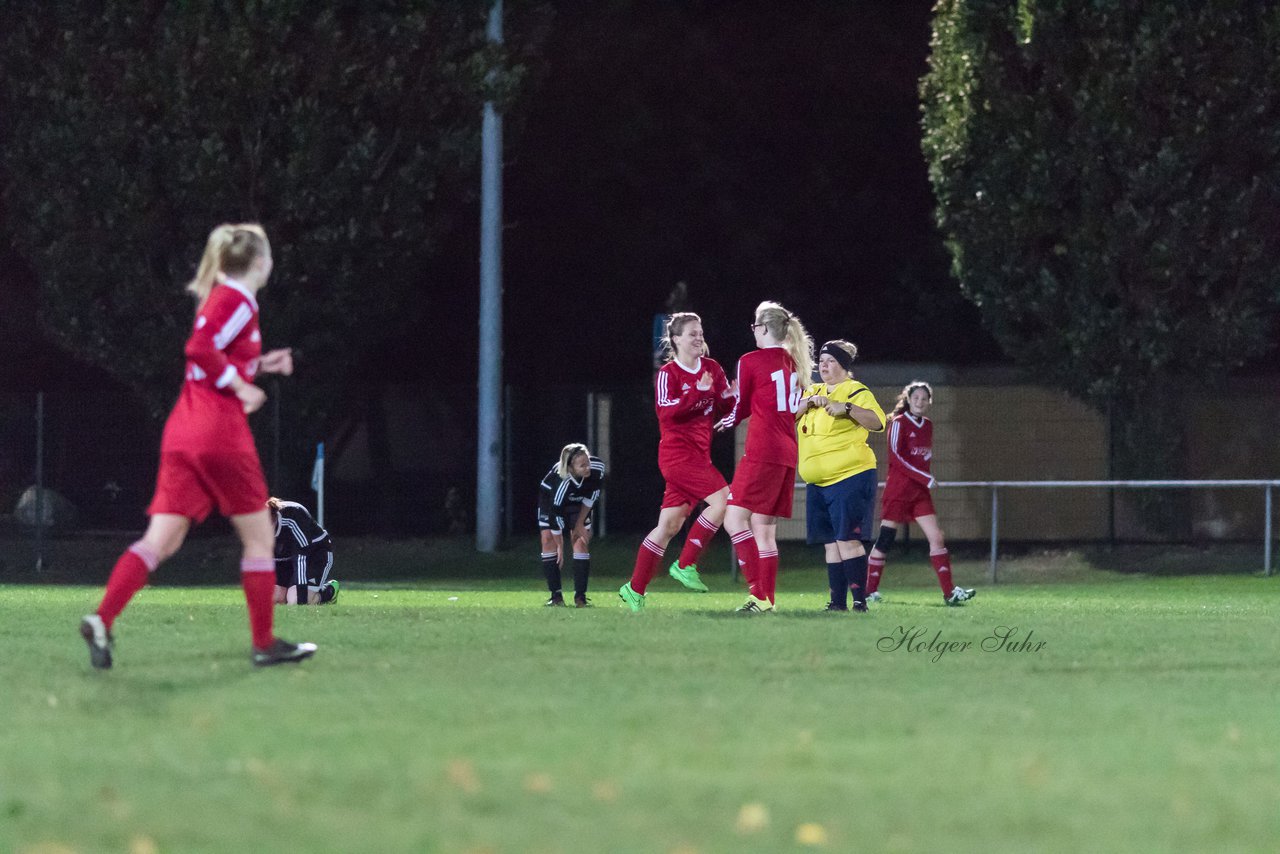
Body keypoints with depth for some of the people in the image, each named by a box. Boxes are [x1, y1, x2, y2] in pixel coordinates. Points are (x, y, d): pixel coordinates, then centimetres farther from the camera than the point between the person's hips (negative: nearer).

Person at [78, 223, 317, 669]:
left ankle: (102, 620, -18)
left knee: (160, 542, -1)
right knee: (259, 536, 6)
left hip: (183, 432, 8)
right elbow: (200, 348, -22)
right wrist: (241, 385, -14)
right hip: (221, 432, -8)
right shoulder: (237, 300, -8)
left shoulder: (216, 298, 19)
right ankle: (264, 643, 11)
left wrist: (259, 364, 21)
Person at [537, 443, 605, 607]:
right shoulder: (562, 482, -43)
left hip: (577, 501, 3)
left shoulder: (598, 467, -31)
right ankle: (556, 595, -10)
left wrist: (580, 523, -9)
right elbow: (556, 516, -34)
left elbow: (591, 498, -12)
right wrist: (560, 548, -25)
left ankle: (580, 595, -8)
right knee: (549, 540, -14)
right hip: (550, 499, -3)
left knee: (581, 541, -9)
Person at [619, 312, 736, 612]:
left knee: (669, 526, 8)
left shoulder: (712, 368, 11)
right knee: (722, 499, -21)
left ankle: (635, 589, 14)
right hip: (677, 451, -7)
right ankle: (685, 565, -12)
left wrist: (733, 394, -10)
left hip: (698, 454, 7)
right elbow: (666, 411, -19)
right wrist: (698, 391, -25)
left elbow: (726, 408, 11)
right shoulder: (668, 374, -7)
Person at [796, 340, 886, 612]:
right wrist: (809, 401, -11)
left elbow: (877, 422, -17)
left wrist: (847, 408, -29)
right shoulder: (813, 392, 16)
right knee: (830, 543, 8)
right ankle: (838, 602, 12)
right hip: (817, 483, 7)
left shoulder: (856, 392, -5)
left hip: (850, 477, -7)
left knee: (847, 539, -13)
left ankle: (860, 600, -12)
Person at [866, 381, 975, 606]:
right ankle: (870, 590, 8)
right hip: (898, 490, -6)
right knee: (885, 540, -2)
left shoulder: (927, 426, 13)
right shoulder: (899, 423, -7)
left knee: (936, 537, -4)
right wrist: (926, 479, -17)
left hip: (920, 492, 6)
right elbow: (897, 457, -15)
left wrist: (927, 480, 9)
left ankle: (950, 591, -8)